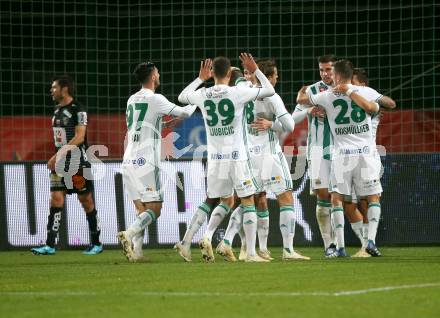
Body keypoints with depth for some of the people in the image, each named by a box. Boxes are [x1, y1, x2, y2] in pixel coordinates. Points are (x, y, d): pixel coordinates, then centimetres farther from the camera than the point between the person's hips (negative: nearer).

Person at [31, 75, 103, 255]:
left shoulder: (78, 110, -12)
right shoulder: (58, 110, 14)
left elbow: (79, 137, -20)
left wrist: (59, 155, -25)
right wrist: (57, 159, 17)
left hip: (78, 162, -8)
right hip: (60, 162, 8)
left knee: (87, 201, 2)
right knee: (56, 200, -1)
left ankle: (96, 243, 13)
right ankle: (50, 246, -6)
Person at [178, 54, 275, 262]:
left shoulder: (202, 95, 0)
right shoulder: (238, 93, -9)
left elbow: (182, 97, 24)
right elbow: (270, 91, 3)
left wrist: (200, 78, 30)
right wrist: (255, 70, 12)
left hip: (214, 158, 4)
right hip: (236, 157, -4)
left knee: (226, 201, 20)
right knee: (248, 202, 4)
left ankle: (207, 236, -2)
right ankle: (251, 253, -2)